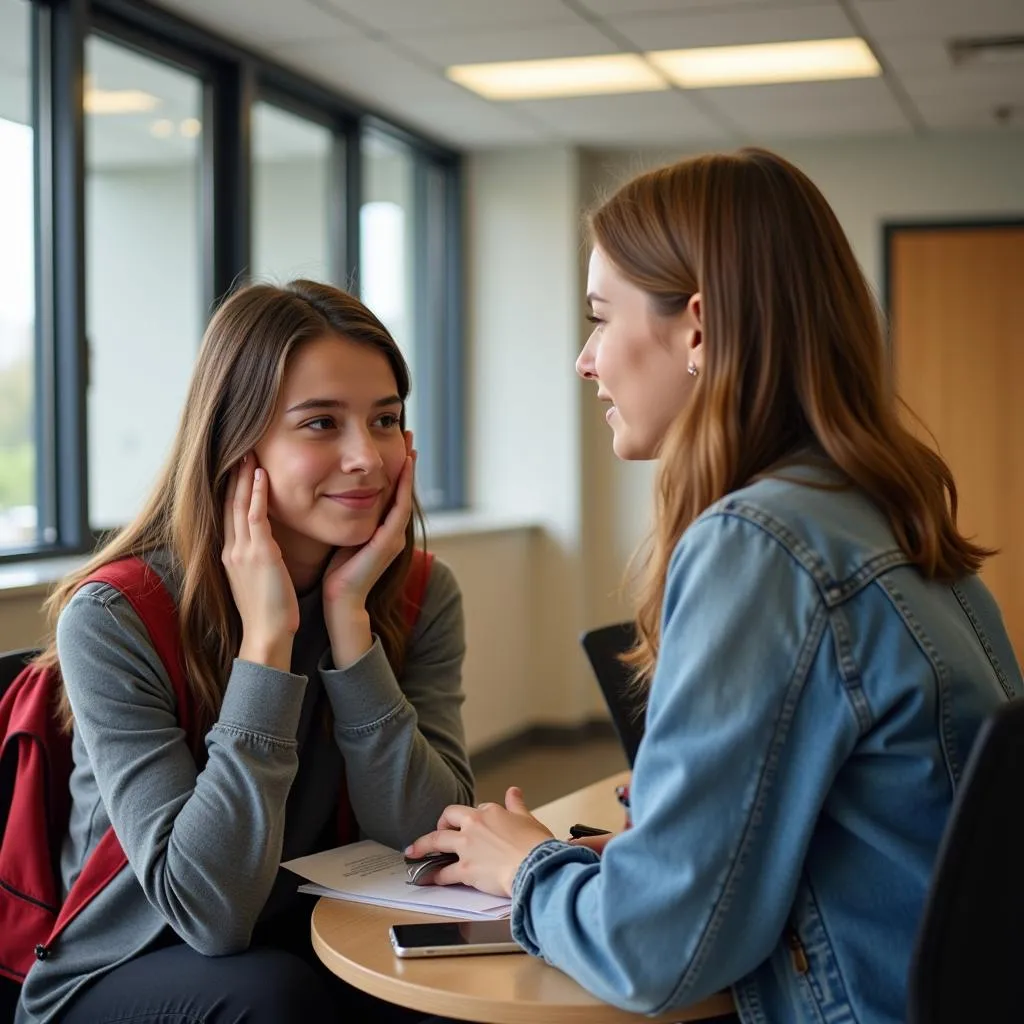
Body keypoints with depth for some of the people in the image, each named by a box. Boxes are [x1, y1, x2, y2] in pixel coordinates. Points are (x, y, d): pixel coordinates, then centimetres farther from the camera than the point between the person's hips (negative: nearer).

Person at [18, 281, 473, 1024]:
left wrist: (349, 618, -21)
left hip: (323, 950, 3)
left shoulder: (422, 595, -6)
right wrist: (266, 638, -27)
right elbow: (208, 912, -24)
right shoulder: (113, 620, -18)